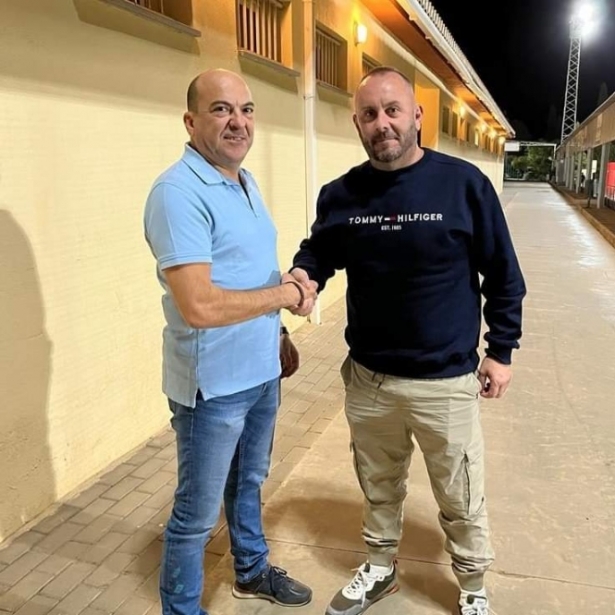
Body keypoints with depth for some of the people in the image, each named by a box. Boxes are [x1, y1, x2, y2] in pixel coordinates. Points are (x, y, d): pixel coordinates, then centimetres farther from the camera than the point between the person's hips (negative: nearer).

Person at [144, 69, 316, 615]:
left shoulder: (246, 181, 7)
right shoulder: (179, 193, -22)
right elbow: (199, 306, -30)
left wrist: (279, 335, 10)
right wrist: (286, 294, -18)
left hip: (262, 371, 9)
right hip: (213, 384, -9)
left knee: (249, 482, 27)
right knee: (197, 513, 10)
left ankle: (252, 571, 50)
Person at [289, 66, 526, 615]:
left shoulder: (464, 184, -11)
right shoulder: (340, 194, -3)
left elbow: (504, 276, -3)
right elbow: (318, 251, 12)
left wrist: (501, 351, -1)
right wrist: (302, 274, -11)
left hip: (446, 381, -2)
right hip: (366, 377, 3)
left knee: (461, 501, 14)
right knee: (379, 488, 22)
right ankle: (380, 570, 47)